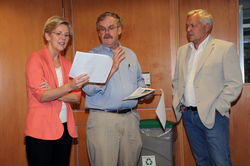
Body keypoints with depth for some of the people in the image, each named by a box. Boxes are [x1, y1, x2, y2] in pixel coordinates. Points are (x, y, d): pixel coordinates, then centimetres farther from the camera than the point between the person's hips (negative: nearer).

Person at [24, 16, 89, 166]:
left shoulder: (67, 63, 13)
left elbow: (77, 97, 4)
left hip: (65, 129, 5)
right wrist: (69, 87, -29)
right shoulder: (35, 59, -4)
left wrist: (53, 93, -13)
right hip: (41, 129, -5)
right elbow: (41, 96, -15)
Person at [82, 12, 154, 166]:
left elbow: (138, 81, 23)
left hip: (130, 118, 5)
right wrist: (112, 69, -21)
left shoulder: (130, 54, 14)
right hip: (103, 119, -4)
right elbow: (89, 89, -14)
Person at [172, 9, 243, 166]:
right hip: (188, 115, 5)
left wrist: (217, 108, -14)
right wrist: (178, 102, 6)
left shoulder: (226, 48, -6)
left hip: (212, 116, -5)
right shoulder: (182, 50, 12)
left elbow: (235, 84, -10)